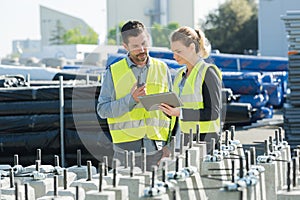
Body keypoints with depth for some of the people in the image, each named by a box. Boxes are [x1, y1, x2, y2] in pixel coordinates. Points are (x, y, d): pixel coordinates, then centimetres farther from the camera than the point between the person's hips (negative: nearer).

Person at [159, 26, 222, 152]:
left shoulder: (208, 72, -8)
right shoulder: (180, 75, 15)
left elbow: (213, 113, -14)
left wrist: (180, 112, -23)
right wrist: (166, 107, -4)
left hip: (204, 137, -6)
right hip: (185, 137, 6)